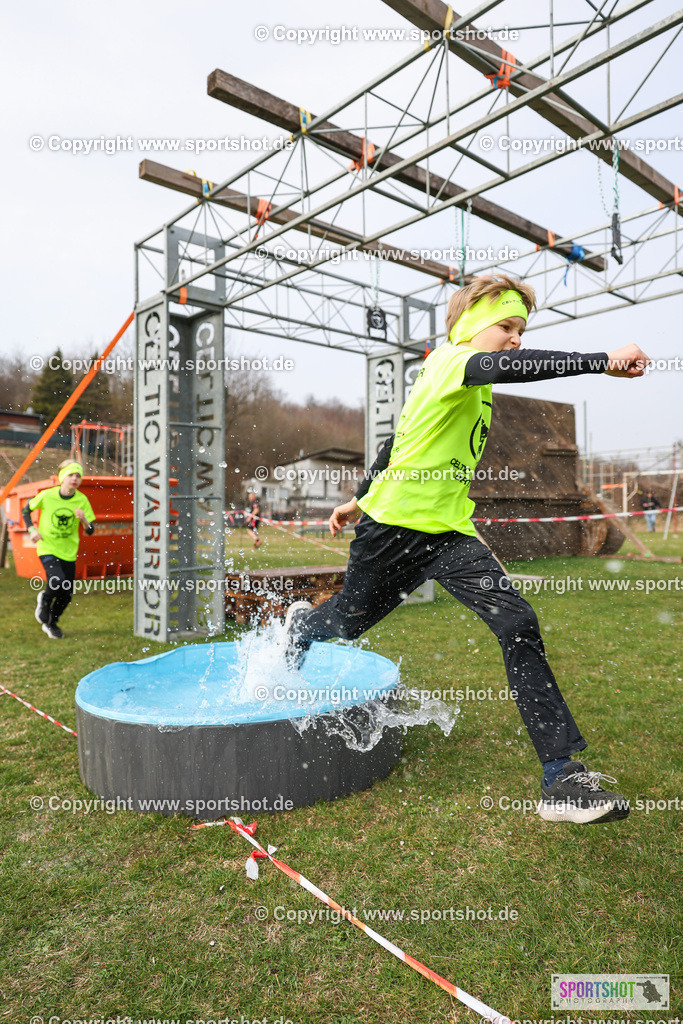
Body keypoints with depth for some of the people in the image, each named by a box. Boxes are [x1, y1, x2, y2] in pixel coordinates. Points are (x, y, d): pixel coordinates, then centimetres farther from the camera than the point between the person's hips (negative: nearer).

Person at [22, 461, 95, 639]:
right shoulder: (47, 495, -10)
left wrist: (83, 519, -27)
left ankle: (51, 623, 34)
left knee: (67, 595, 6)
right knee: (58, 583, -26)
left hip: (69, 552, 3)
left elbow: (90, 531, -6)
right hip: (48, 549, -3)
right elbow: (25, 510, 8)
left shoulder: (82, 500, -7)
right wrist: (32, 530, -6)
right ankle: (45, 598, 11)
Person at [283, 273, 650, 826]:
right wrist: (602, 360, -42)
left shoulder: (474, 390, 15)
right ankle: (302, 624, 54)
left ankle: (562, 776, -6)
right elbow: (502, 366, -39)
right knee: (351, 620, 15)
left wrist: (361, 498, 30)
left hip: (449, 532, 7)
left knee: (520, 624, -11)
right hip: (395, 527, -7)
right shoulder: (450, 361, -13)